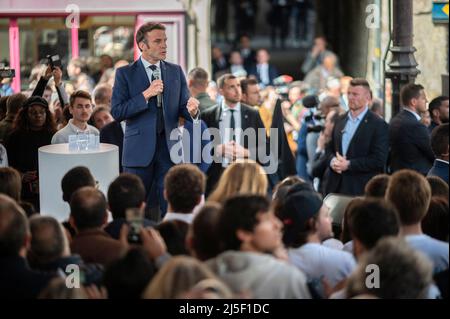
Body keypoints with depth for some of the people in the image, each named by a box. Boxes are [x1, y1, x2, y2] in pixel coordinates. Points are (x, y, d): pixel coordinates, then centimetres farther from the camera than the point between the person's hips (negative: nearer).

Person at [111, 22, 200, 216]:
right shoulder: (125, 74, 0)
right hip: (139, 149, -3)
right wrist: (145, 95, -17)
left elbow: (183, 108, 8)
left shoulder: (176, 72, 10)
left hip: (170, 148, 3)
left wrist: (192, 110, -16)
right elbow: (116, 112, -8)